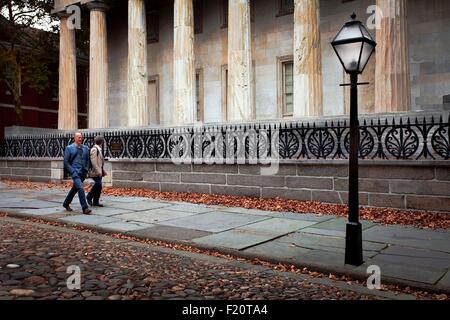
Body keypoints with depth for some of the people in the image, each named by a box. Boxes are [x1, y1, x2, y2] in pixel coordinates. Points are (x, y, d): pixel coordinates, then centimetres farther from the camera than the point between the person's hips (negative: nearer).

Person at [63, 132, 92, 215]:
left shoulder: (85, 148, 10)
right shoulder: (69, 148, 0)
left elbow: (87, 160, 19)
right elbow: (66, 162, -1)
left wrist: (86, 170, 6)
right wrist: (73, 172, -10)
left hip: (83, 173, 5)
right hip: (75, 172, -5)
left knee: (75, 188, 17)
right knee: (80, 188, -18)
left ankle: (66, 203, 36)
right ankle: (85, 208, -16)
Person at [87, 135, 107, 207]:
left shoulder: (99, 149, 19)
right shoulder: (94, 149, -12)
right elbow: (94, 161, -20)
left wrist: (103, 170, 23)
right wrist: (98, 171, -24)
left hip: (99, 171, 10)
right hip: (95, 171, -10)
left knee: (98, 185, 7)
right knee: (98, 184, -18)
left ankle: (96, 202, 11)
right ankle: (89, 197, -2)